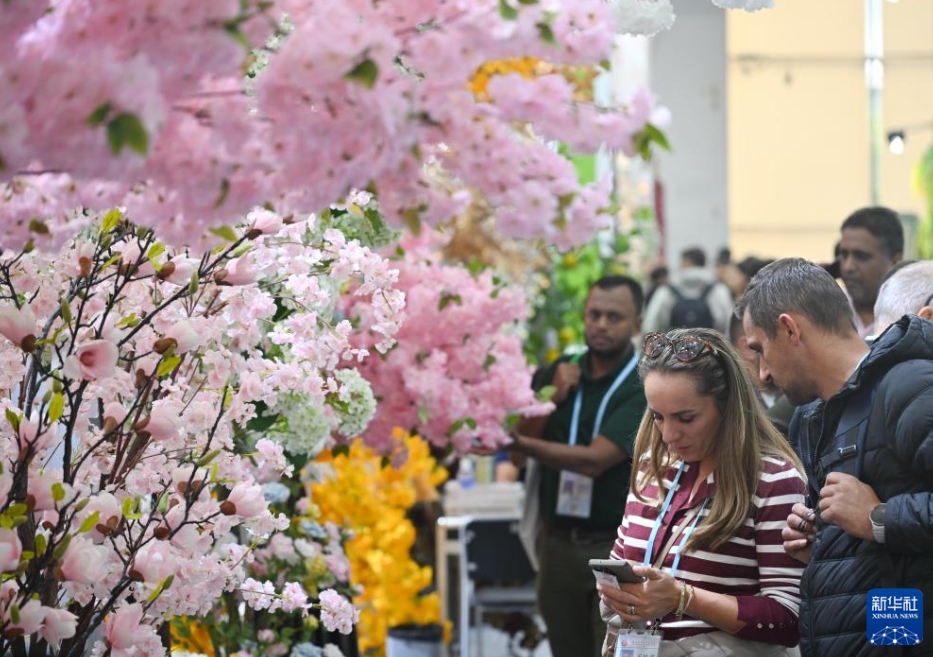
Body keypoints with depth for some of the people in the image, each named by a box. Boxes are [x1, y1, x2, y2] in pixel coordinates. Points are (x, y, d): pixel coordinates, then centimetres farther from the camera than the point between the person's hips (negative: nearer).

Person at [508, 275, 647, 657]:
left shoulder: (646, 387, -10)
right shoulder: (561, 373, 7)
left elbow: (594, 460, -20)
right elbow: (523, 436, 1)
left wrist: (519, 442, -24)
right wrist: (552, 397, -13)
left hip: (617, 549, -5)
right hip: (558, 543, 5)